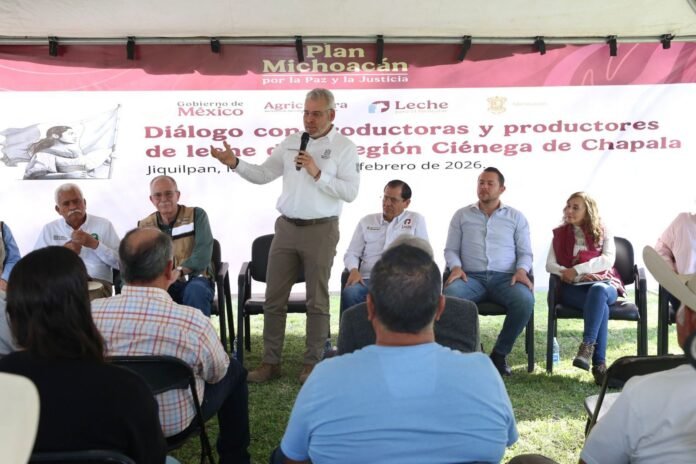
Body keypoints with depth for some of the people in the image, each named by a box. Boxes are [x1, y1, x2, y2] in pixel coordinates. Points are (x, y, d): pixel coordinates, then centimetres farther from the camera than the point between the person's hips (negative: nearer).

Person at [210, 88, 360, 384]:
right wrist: (235, 163, -4)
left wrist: (317, 173, -15)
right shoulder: (290, 143, 12)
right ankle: (270, 363, 17)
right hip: (286, 227, 4)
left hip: (321, 230, -4)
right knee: (274, 298, 6)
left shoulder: (344, 147, -1)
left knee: (317, 300, 4)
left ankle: (312, 364, 16)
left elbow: (350, 192, -10)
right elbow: (263, 175, 10)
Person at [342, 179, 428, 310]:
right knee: (349, 293, -33)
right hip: (368, 280, 2)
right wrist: (354, 270, -4)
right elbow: (351, 254, 19)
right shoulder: (366, 221, 20)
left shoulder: (416, 220, 14)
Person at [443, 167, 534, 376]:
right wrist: (456, 267, -9)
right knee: (449, 296, -34)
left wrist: (521, 270, -10)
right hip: (471, 277, 0)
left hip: (505, 277, 1)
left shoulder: (516, 217, 14)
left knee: (525, 300, -33)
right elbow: (450, 249, 12)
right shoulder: (462, 215, 14)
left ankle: (500, 353, -11)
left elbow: (525, 253, 11)